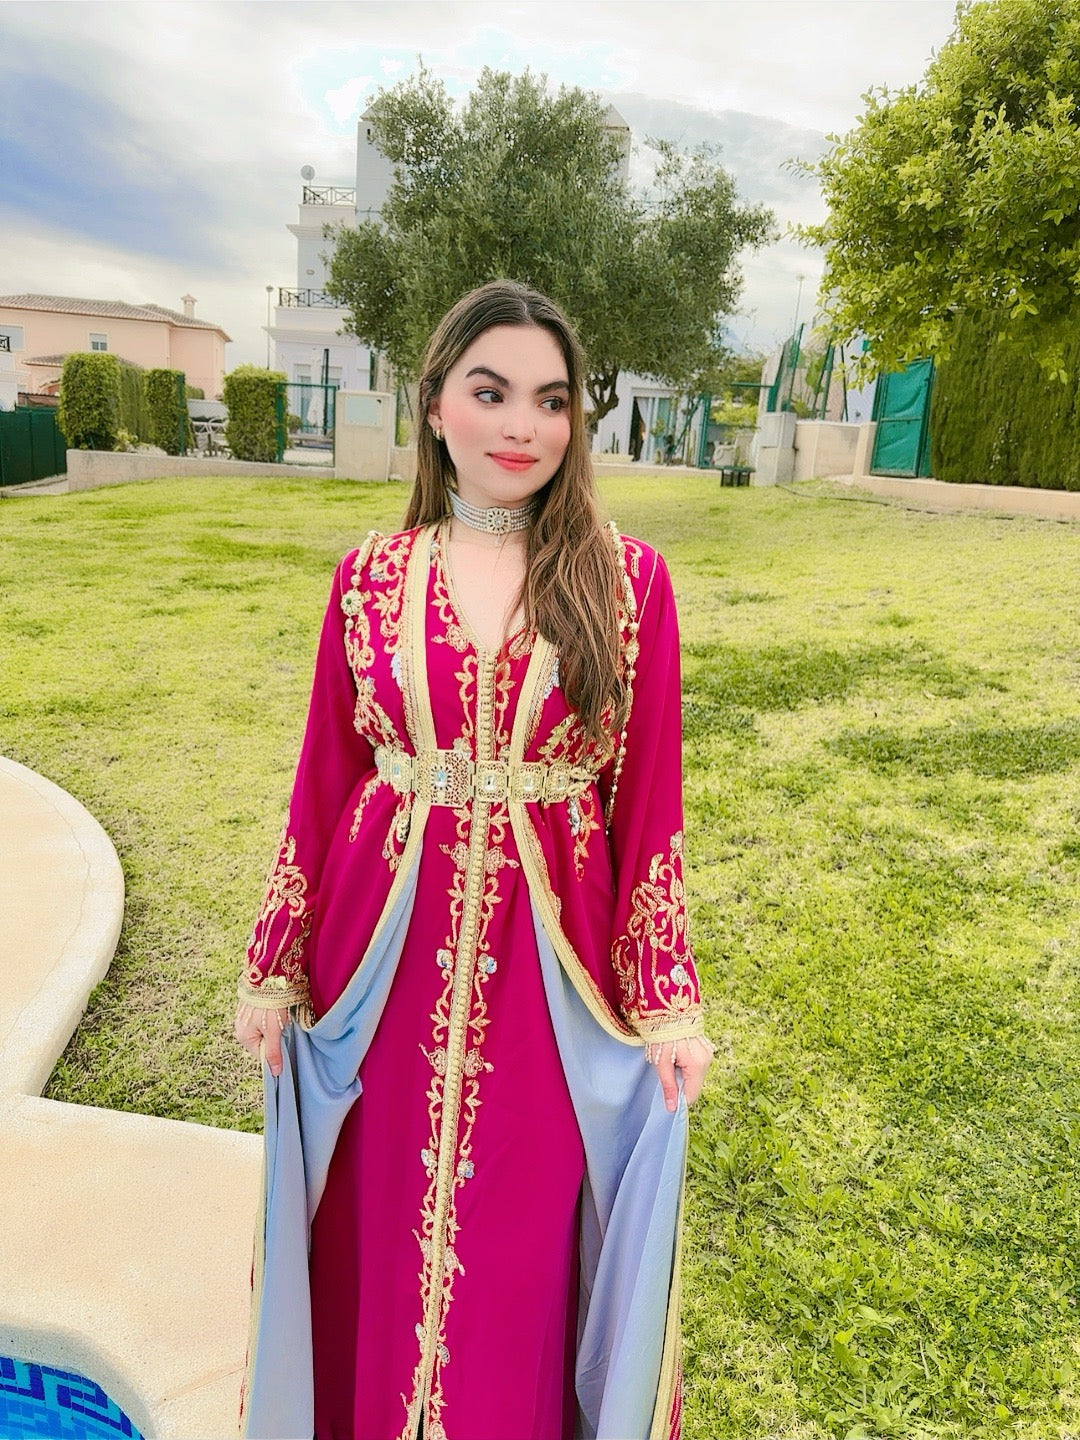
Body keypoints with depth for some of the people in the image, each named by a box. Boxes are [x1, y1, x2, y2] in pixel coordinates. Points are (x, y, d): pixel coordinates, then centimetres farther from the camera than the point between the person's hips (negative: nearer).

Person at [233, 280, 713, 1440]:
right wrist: (273, 971, 7)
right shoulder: (369, 579, -1)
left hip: (554, 968, -1)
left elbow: (649, 805, -3)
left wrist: (669, 1004, -3)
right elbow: (321, 784, 4)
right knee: (382, 1242, 21)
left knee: (524, 1262, 17)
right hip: (387, 964, 2)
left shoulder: (626, 579, -5)